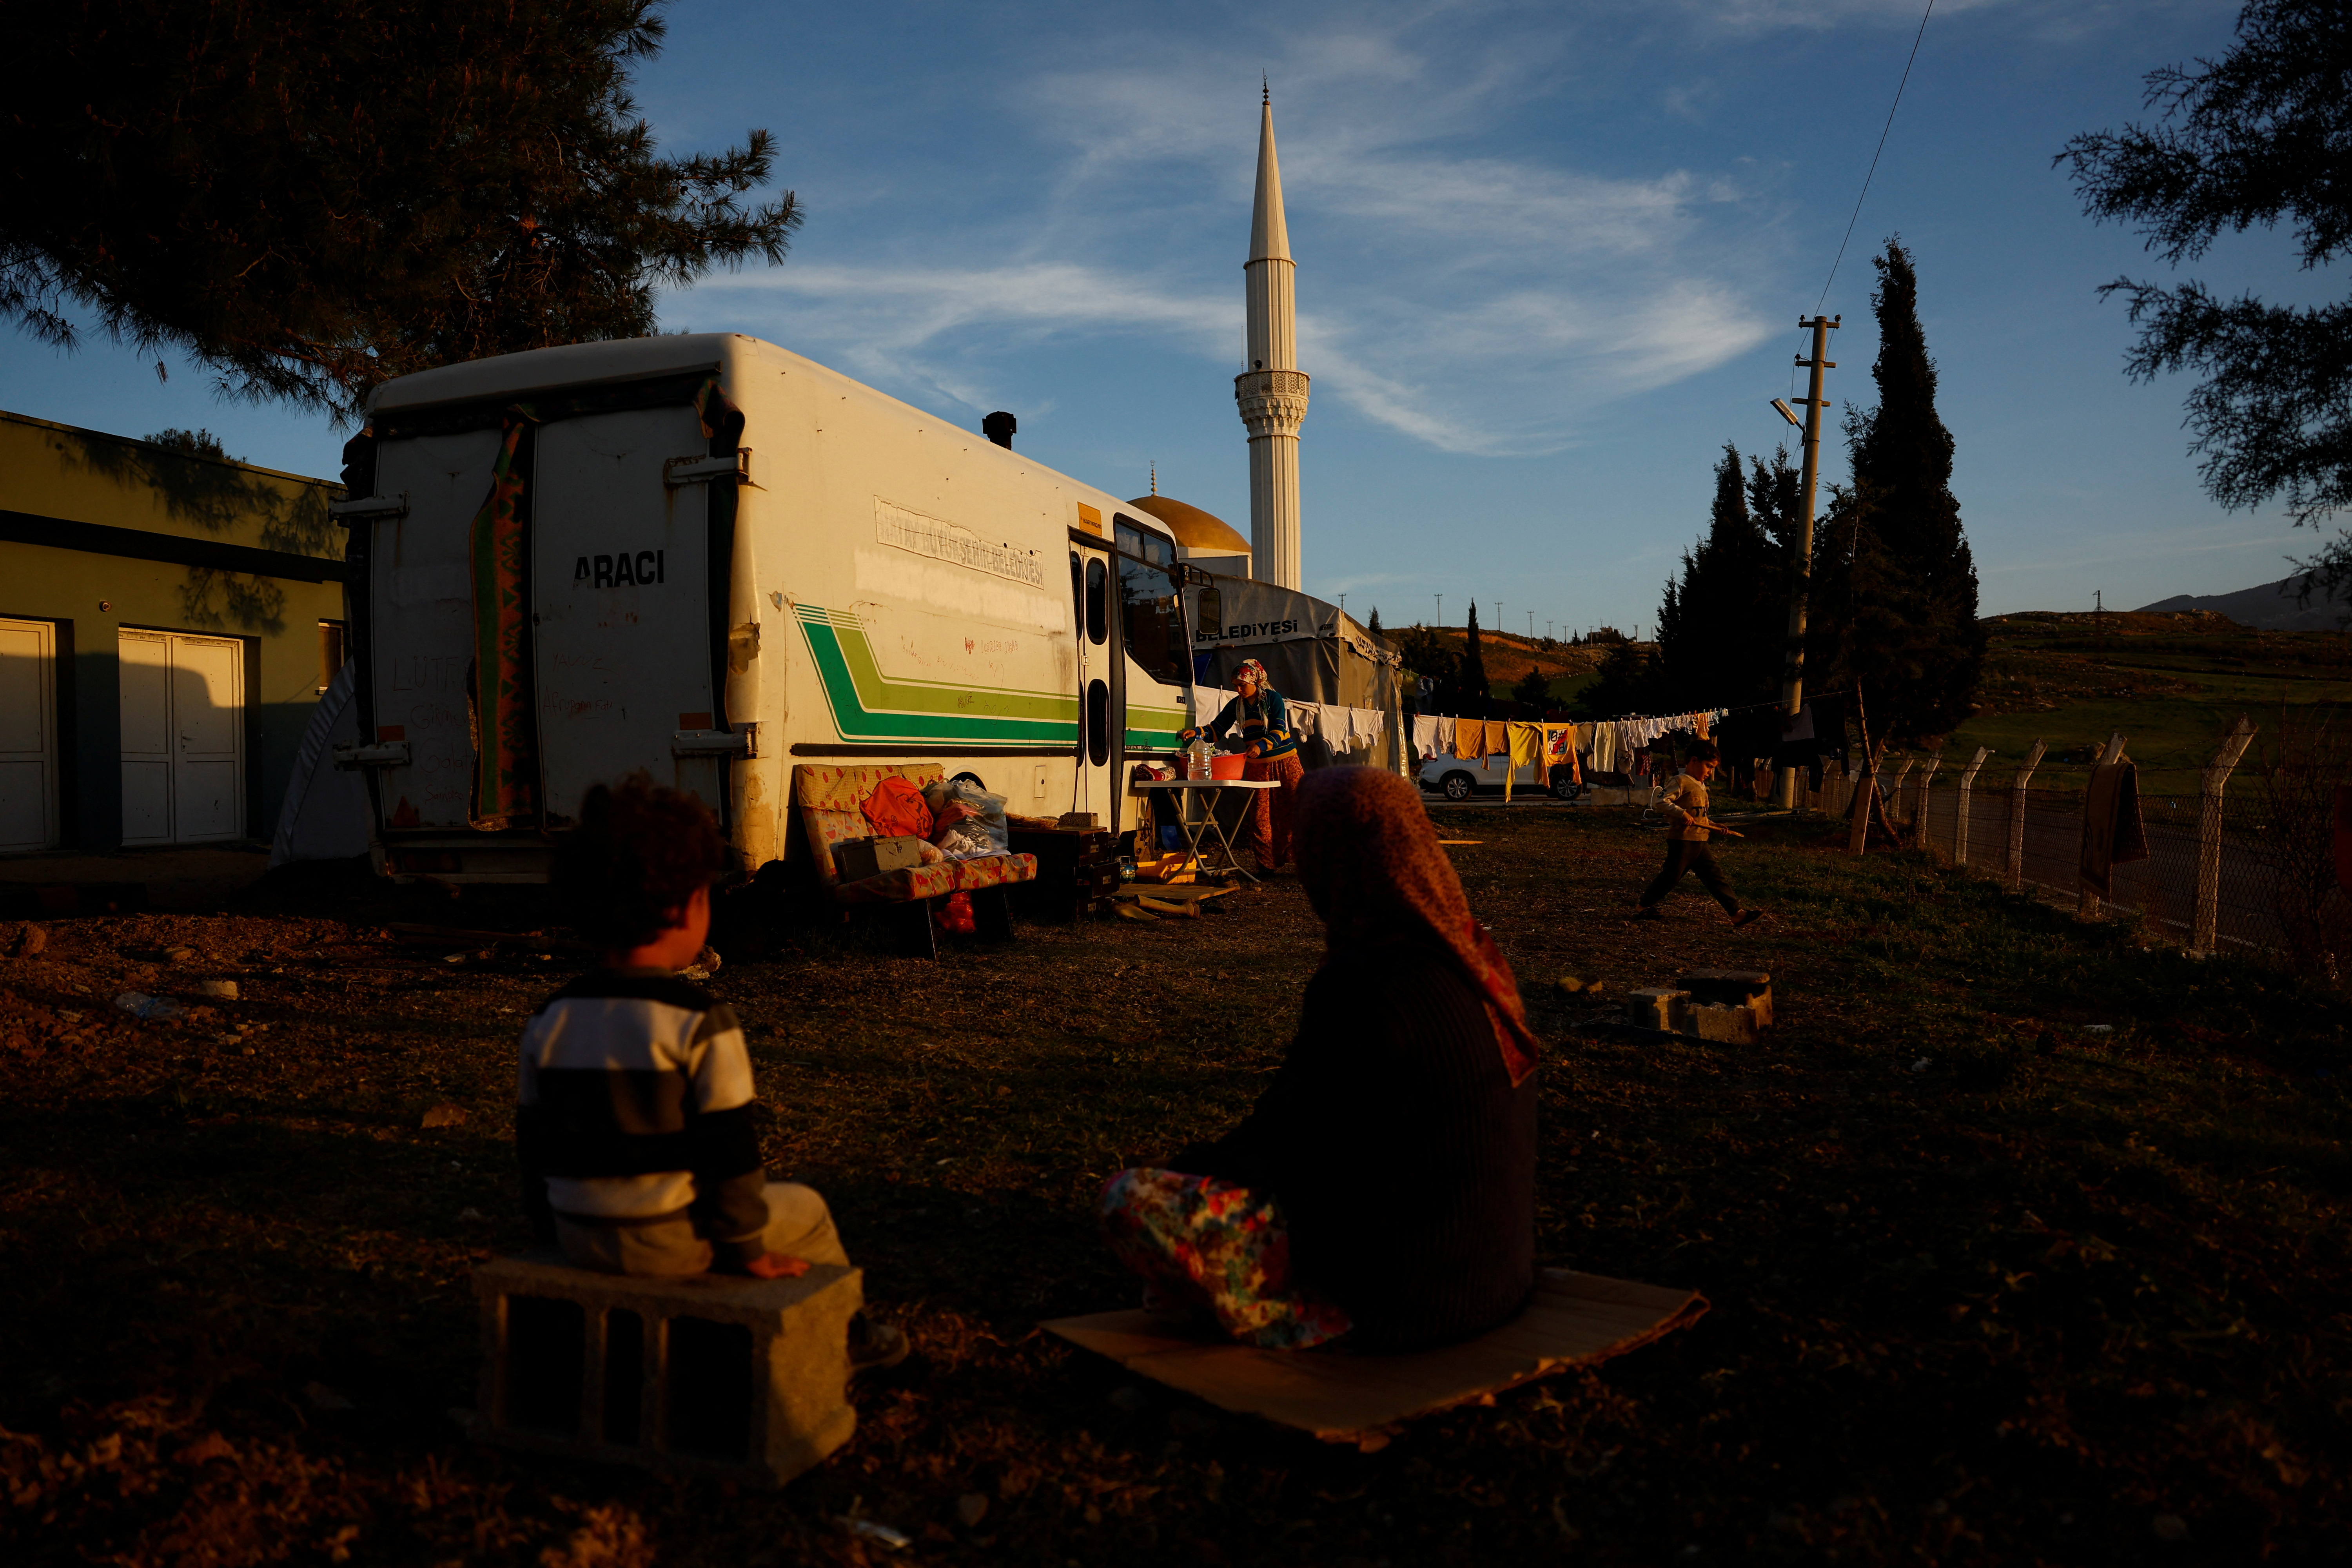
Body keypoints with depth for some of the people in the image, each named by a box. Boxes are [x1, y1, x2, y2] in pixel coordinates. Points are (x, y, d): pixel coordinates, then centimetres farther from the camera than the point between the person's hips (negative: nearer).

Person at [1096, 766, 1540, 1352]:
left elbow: (1288, 1145, -14)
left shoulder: (1356, 987, -24)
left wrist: (1184, 1169, 4)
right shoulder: (1475, 956, 2)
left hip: (1400, 1291, -9)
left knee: (1128, 1200, -10)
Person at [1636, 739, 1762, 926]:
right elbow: (1662, 802, -21)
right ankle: (1645, 905, 14)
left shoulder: (1700, 785, 19)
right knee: (1672, 876, -2)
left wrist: (1710, 825, 17)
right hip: (1682, 841, -9)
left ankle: (1736, 912, 2)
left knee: (1715, 875, 4)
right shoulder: (1682, 781, -10)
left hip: (1699, 843, 9)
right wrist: (1682, 814, -27)